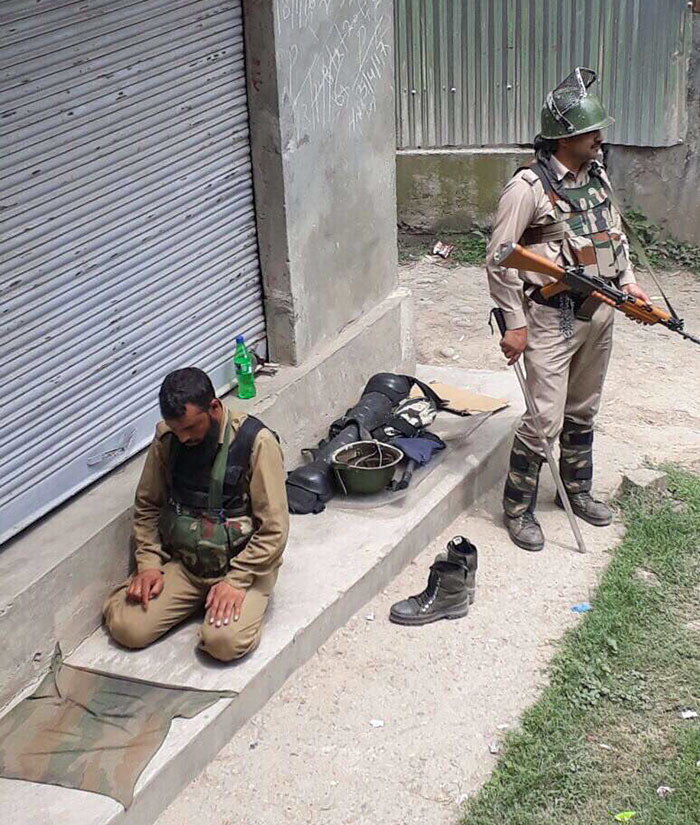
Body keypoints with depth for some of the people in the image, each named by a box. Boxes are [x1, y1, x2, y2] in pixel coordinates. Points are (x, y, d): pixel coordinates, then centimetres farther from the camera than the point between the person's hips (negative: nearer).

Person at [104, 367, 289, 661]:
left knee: (225, 642, -29)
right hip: (182, 562, 4)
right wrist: (148, 563, -1)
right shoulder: (166, 438, -2)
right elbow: (147, 505, 11)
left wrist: (236, 581, -20)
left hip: (243, 563, -4)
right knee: (127, 628, -14)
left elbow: (274, 529, -15)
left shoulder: (256, 442, -17)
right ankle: (200, 597, 12)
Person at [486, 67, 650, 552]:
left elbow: (613, 229, 22)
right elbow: (499, 261, -15)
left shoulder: (597, 174, 6)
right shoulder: (529, 188, -17)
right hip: (552, 317, -7)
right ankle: (518, 509, 9)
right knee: (546, 419, -7)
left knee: (584, 409, 19)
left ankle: (578, 490, 36)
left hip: (599, 312, 7)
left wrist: (628, 279, 10)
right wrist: (515, 324, -15)